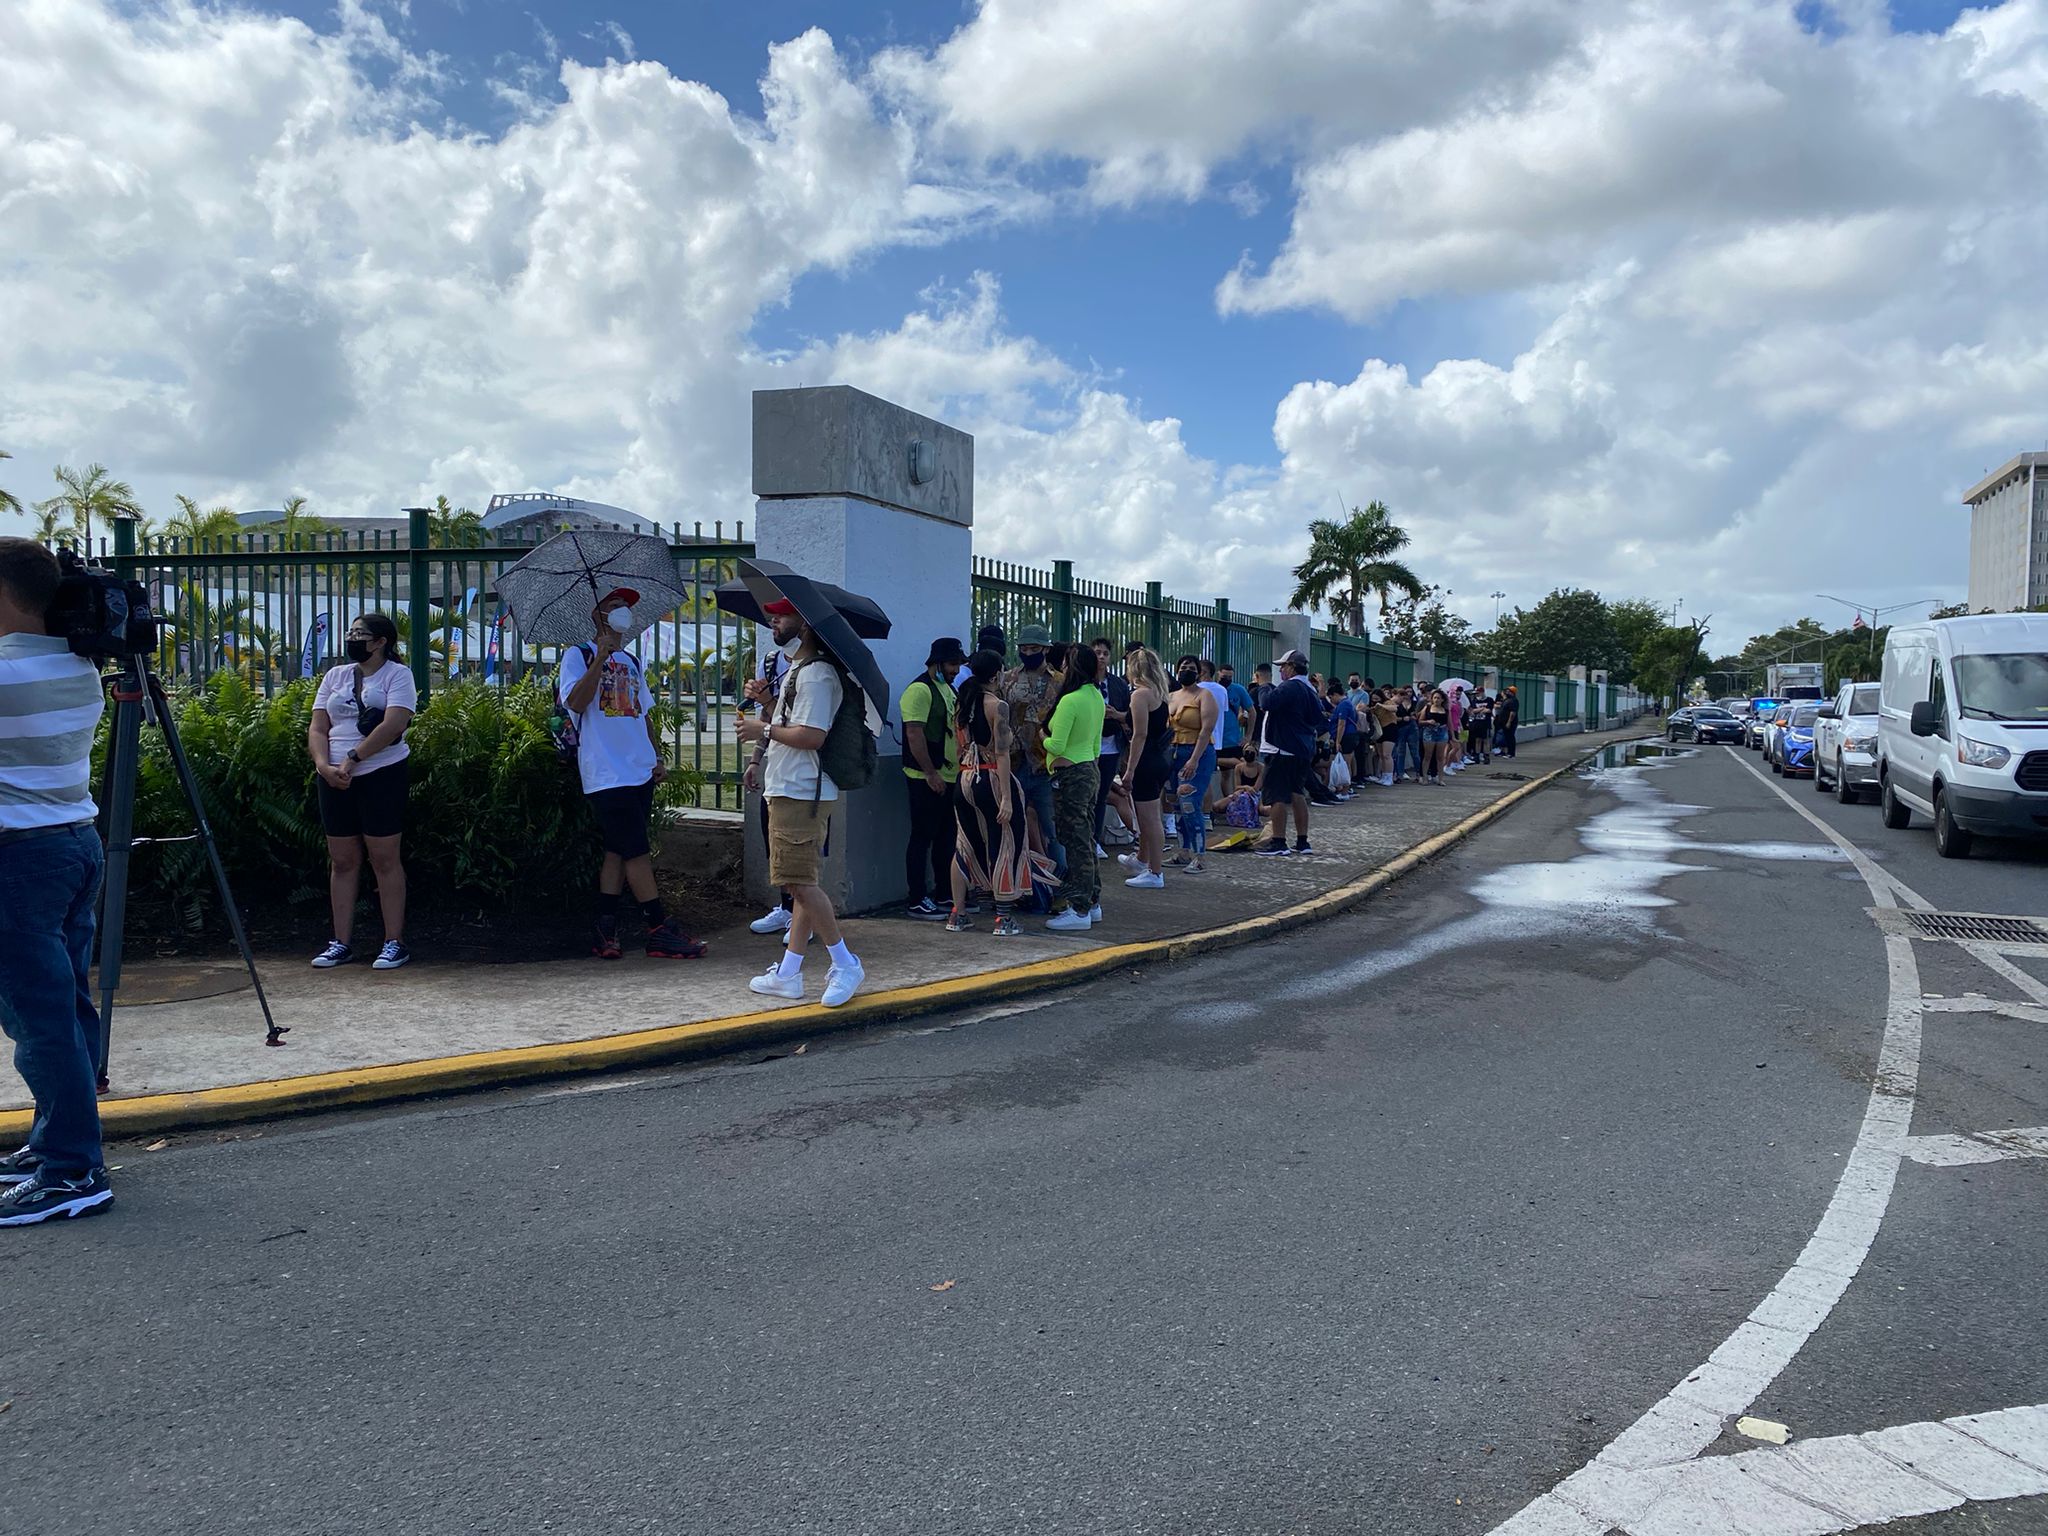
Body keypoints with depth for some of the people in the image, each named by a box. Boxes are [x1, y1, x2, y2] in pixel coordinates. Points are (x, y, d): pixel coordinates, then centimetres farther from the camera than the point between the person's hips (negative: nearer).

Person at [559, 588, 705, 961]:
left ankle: (605, 930, 11)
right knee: (636, 850, -8)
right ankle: (660, 932, -5)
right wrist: (602, 656, -18)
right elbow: (577, 701, -17)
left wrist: (657, 757, 14)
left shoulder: (631, 661, 20)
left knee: (617, 852, 7)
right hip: (606, 774, -7)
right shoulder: (579, 657, 0)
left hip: (640, 772, 7)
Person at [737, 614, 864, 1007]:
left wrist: (764, 729, -11)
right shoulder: (798, 669, 18)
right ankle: (788, 974, 16)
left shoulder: (817, 673, -15)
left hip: (800, 794, -11)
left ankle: (845, 964, -3)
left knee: (801, 882, -11)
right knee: (802, 882, 11)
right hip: (789, 791, 11)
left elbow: (811, 735, -23)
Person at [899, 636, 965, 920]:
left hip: (949, 777, 9)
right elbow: (915, 735, -20)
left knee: (947, 836, 15)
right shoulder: (920, 690, -14)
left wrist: (961, 766, 19)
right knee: (922, 838, -5)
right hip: (926, 779, -9)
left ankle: (944, 891, 25)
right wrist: (930, 773, -21)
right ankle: (918, 901, -1)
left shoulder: (948, 688, 16)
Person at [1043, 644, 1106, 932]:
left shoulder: (1070, 701, -18)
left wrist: (1041, 737, 1)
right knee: (1084, 840, 15)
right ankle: (1093, 903, 22)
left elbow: (1057, 746, -18)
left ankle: (1079, 911, -1)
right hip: (1091, 769, 9)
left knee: (1075, 843, -5)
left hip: (1070, 775, -9)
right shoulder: (1097, 697, 9)